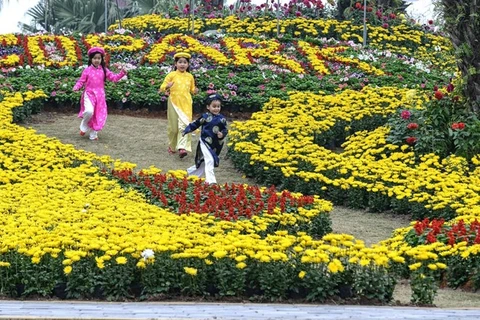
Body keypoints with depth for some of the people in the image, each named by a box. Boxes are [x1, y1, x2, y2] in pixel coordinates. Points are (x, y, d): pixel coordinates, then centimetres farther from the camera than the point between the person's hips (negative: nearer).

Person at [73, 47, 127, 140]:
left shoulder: (104, 70, 5)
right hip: (89, 94, -3)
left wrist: (122, 74, -11)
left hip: (100, 96, 3)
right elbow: (81, 81, 1)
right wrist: (76, 87, -18)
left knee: (99, 116, 4)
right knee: (89, 111, -27)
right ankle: (84, 126, 3)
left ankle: (93, 134, 20)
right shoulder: (87, 70, -1)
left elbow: (113, 78, 4)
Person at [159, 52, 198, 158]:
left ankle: (182, 147, -19)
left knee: (184, 125, -13)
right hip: (174, 103, -1)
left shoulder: (190, 76, 7)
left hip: (186, 104, 1)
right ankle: (172, 146, 28)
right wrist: (167, 87, -24)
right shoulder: (172, 75, -1)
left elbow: (192, 89, 21)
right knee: (173, 126, 7)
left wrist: (195, 91, -2)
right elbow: (162, 88, -2)